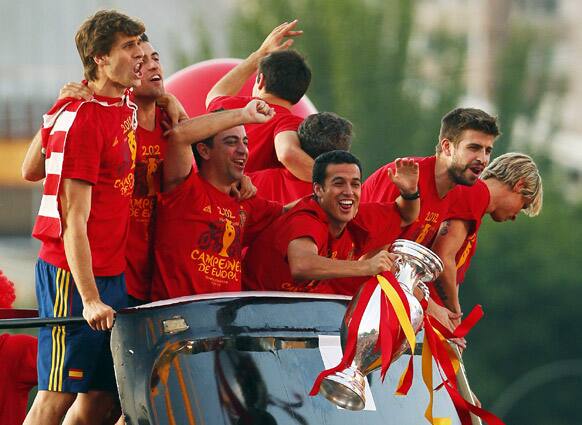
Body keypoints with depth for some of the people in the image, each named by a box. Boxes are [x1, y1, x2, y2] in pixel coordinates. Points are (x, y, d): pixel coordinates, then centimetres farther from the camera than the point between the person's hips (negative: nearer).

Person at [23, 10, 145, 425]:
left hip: (113, 271, 8)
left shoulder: (126, 107, 8)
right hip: (74, 274, -8)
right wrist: (89, 299, -22)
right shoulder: (81, 121, -17)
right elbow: (74, 220, -19)